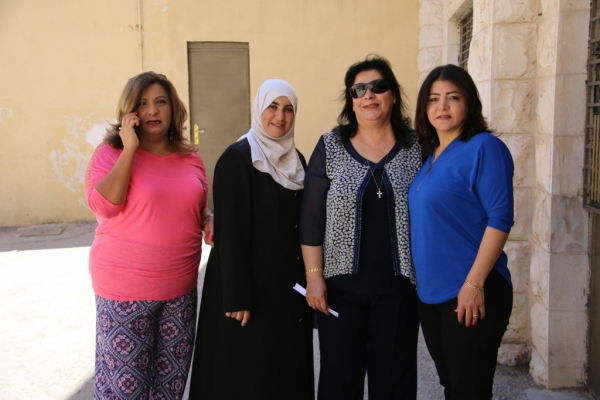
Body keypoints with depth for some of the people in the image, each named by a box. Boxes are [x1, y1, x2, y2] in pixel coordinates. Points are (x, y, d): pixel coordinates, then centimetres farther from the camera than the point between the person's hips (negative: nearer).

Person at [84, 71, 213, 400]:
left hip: (181, 287, 5)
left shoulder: (190, 158, 7)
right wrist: (129, 148, -20)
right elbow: (103, 206, -22)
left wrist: (209, 221, -2)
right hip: (126, 288, -4)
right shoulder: (111, 153, -6)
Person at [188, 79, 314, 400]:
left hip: (290, 282, 7)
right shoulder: (237, 158, -13)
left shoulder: (296, 159, 9)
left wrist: (308, 277, 11)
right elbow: (230, 231, -17)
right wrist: (237, 296, -20)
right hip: (252, 284, -7)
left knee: (288, 366, 15)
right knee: (248, 373, 7)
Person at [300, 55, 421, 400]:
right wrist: (314, 275, -5)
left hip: (400, 287, 1)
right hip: (341, 284, 0)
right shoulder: (330, 147, 1)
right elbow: (312, 216, 0)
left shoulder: (417, 147, 2)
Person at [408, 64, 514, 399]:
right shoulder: (430, 155, 11)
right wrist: (424, 282, 13)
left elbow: (499, 218, -17)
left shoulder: (484, 147, -10)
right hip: (430, 294, 7)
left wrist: (474, 284, -21)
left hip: (471, 292, -7)